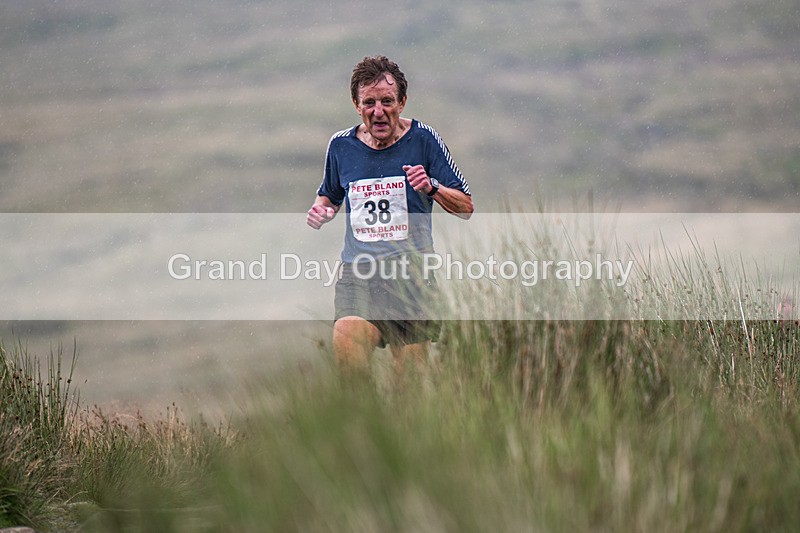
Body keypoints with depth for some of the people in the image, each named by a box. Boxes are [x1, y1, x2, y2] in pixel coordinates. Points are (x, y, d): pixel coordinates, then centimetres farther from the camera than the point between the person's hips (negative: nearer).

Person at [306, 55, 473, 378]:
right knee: (347, 343, -26)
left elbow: (466, 207, 3)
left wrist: (432, 187, -15)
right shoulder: (341, 145, 8)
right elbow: (330, 196, 28)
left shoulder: (422, 139, 1)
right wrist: (321, 212, 5)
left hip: (413, 270, -1)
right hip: (358, 272, 1)